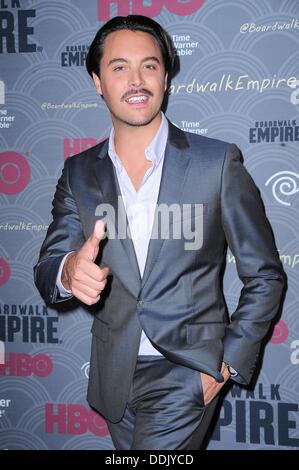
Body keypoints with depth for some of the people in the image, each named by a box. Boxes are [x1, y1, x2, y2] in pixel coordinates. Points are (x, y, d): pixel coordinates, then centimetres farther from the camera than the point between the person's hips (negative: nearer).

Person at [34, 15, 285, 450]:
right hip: (113, 376, 4)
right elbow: (46, 269, -1)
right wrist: (69, 271, -25)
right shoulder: (79, 173, 2)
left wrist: (229, 362, -8)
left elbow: (265, 276, -2)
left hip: (186, 373, -4)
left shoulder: (218, 162, -8)